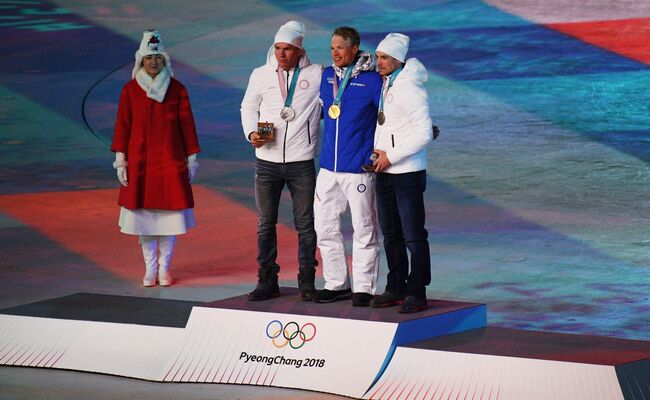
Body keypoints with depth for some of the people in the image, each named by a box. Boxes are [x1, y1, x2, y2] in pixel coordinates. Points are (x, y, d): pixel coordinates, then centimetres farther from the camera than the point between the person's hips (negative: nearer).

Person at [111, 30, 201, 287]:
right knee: (143, 215, 3)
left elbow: (187, 124, 3)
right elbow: (122, 125, 2)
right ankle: (150, 268, 15)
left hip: (171, 161, 0)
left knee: (170, 215, 1)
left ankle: (164, 268, 13)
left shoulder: (177, 90, 0)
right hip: (140, 162, 0)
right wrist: (121, 161, -1)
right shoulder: (130, 90, 1)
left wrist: (191, 159, 2)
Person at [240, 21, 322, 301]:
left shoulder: (317, 74, -1)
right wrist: (251, 133, -2)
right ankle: (267, 281, 16)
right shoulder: (260, 75, 5)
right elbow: (248, 107, 12)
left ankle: (307, 282, 12)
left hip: (301, 162, -2)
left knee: (305, 224, 2)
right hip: (267, 161, 2)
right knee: (265, 223, 7)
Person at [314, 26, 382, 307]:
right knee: (325, 228, 9)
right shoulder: (326, 76, 9)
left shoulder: (372, 80, -8)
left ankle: (363, 288, 10)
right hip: (328, 168, 6)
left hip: (359, 169, -6)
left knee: (363, 230, 1)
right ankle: (336, 284, 21)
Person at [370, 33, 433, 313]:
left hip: (407, 173, -9)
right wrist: (378, 155, 12)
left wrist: (391, 156, -16)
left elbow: (424, 134, -19)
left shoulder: (410, 89, -14)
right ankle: (396, 289, 23)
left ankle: (417, 293, 0)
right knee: (390, 234, 14)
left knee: (413, 236, -4)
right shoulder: (384, 84, 11)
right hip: (384, 173, 9)